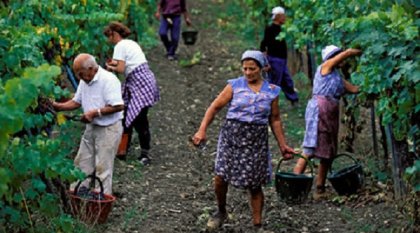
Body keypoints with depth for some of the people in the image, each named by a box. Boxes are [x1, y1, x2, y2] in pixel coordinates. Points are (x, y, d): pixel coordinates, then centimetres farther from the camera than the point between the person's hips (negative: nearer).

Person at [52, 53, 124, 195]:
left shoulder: (108, 80, -22)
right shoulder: (85, 81, 6)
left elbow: (118, 106, -27)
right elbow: (76, 102, 15)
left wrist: (95, 113, -23)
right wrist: (58, 106, 0)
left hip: (108, 129, -9)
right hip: (91, 128, 9)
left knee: (103, 167, -2)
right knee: (82, 162, 13)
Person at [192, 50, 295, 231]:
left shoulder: (271, 91, 5)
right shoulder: (235, 86, 0)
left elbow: (275, 120, 12)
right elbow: (215, 107, -1)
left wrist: (282, 145, 10)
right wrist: (202, 130, -12)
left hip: (256, 141, 1)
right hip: (231, 137, 0)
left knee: (254, 186, 3)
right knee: (220, 178, -7)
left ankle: (257, 224, 16)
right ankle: (221, 212, 21)